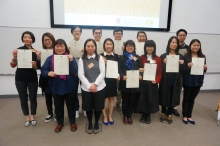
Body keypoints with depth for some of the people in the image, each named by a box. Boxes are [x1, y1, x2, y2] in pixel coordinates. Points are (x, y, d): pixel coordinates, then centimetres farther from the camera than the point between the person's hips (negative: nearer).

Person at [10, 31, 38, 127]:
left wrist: (34, 65, -22)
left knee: (33, 98, 8)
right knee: (23, 99, 10)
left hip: (32, 79, 0)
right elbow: (13, 65, -4)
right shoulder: (18, 50, -3)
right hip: (20, 79, 0)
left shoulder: (35, 52, -2)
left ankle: (32, 117, 26)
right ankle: (27, 117, 27)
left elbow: (36, 68, 0)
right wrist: (14, 57, -22)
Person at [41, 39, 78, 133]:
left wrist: (71, 61, -27)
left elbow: (75, 72, -14)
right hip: (56, 87, 2)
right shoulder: (50, 58, -3)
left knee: (71, 105, 14)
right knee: (58, 106, 18)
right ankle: (60, 123, 39)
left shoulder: (69, 57, -6)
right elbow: (43, 71, 0)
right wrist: (48, 73, -22)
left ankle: (73, 122, 35)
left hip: (69, 87, -1)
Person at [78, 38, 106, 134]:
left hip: (99, 87, 0)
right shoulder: (82, 59, 3)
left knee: (98, 107, 9)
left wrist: (95, 84, -15)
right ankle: (90, 124, 34)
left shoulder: (100, 58, 3)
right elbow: (80, 74, -5)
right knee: (88, 107, 11)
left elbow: (102, 73, -4)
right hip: (86, 88, 0)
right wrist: (89, 86, -15)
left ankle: (96, 124, 33)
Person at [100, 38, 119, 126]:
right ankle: (104, 117, 25)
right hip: (103, 80, -2)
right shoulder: (100, 56, -5)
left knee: (111, 98, 13)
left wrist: (118, 75, -10)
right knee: (103, 99, 8)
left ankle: (110, 116, 29)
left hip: (112, 80, 3)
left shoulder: (116, 56, 4)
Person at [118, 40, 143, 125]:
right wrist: (123, 76, -23)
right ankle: (125, 116, 28)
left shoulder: (137, 58, 9)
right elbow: (119, 70, -4)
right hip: (124, 82, -1)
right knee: (125, 100, 10)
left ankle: (129, 116, 28)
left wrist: (140, 75, -16)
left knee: (132, 100, 10)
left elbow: (141, 69, 5)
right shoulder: (122, 58, 5)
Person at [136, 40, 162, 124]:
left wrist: (156, 80, -11)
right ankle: (143, 115, 26)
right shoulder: (141, 58, 0)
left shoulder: (158, 59, 3)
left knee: (151, 99, 8)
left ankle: (148, 116, 27)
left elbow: (159, 72, 2)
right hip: (143, 82, -1)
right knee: (142, 98, 7)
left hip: (152, 83, 1)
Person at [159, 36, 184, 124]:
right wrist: (164, 63, -21)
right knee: (164, 97, 10)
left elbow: (183, 71, 3)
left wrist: (181, 64, -14)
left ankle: (169, 115, 29)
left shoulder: (180, 57, 5)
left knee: (173, 98, 11)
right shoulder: (163, 56, -2)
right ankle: (163, 114, 31)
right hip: (165, 81, -2)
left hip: (175, 82, 2)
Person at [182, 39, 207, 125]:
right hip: (188, 81, -4)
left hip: (198, 81, 4)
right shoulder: (186, 56, -10)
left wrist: (205, 68, -9)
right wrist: (188, 66, -28)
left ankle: (189, 116, 28)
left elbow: (204, 70, 12)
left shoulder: (202, 57, 5)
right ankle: (184, 116, 23)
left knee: (192, 99, 15)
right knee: (186, 99, 9)